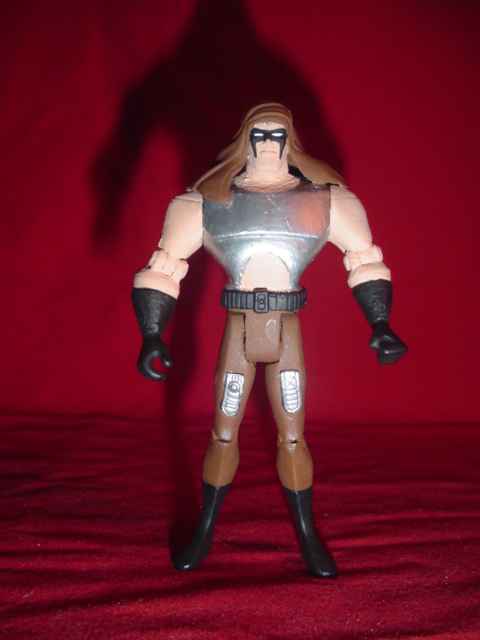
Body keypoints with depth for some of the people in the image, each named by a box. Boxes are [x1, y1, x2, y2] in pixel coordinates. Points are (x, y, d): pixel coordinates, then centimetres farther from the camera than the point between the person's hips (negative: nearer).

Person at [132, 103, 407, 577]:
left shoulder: (324, 199, -1)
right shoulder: (208, 201, -3)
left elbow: (366, 260, 3)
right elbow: (162, 268, -4)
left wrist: (381, 326, -10)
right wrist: (152, 337, -15)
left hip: (287, 333, 0)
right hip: (237, 333, 0)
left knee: (292, 437, 6)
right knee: (223, 434, 8)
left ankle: (308, 537, 24)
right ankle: (204, 532, 27)